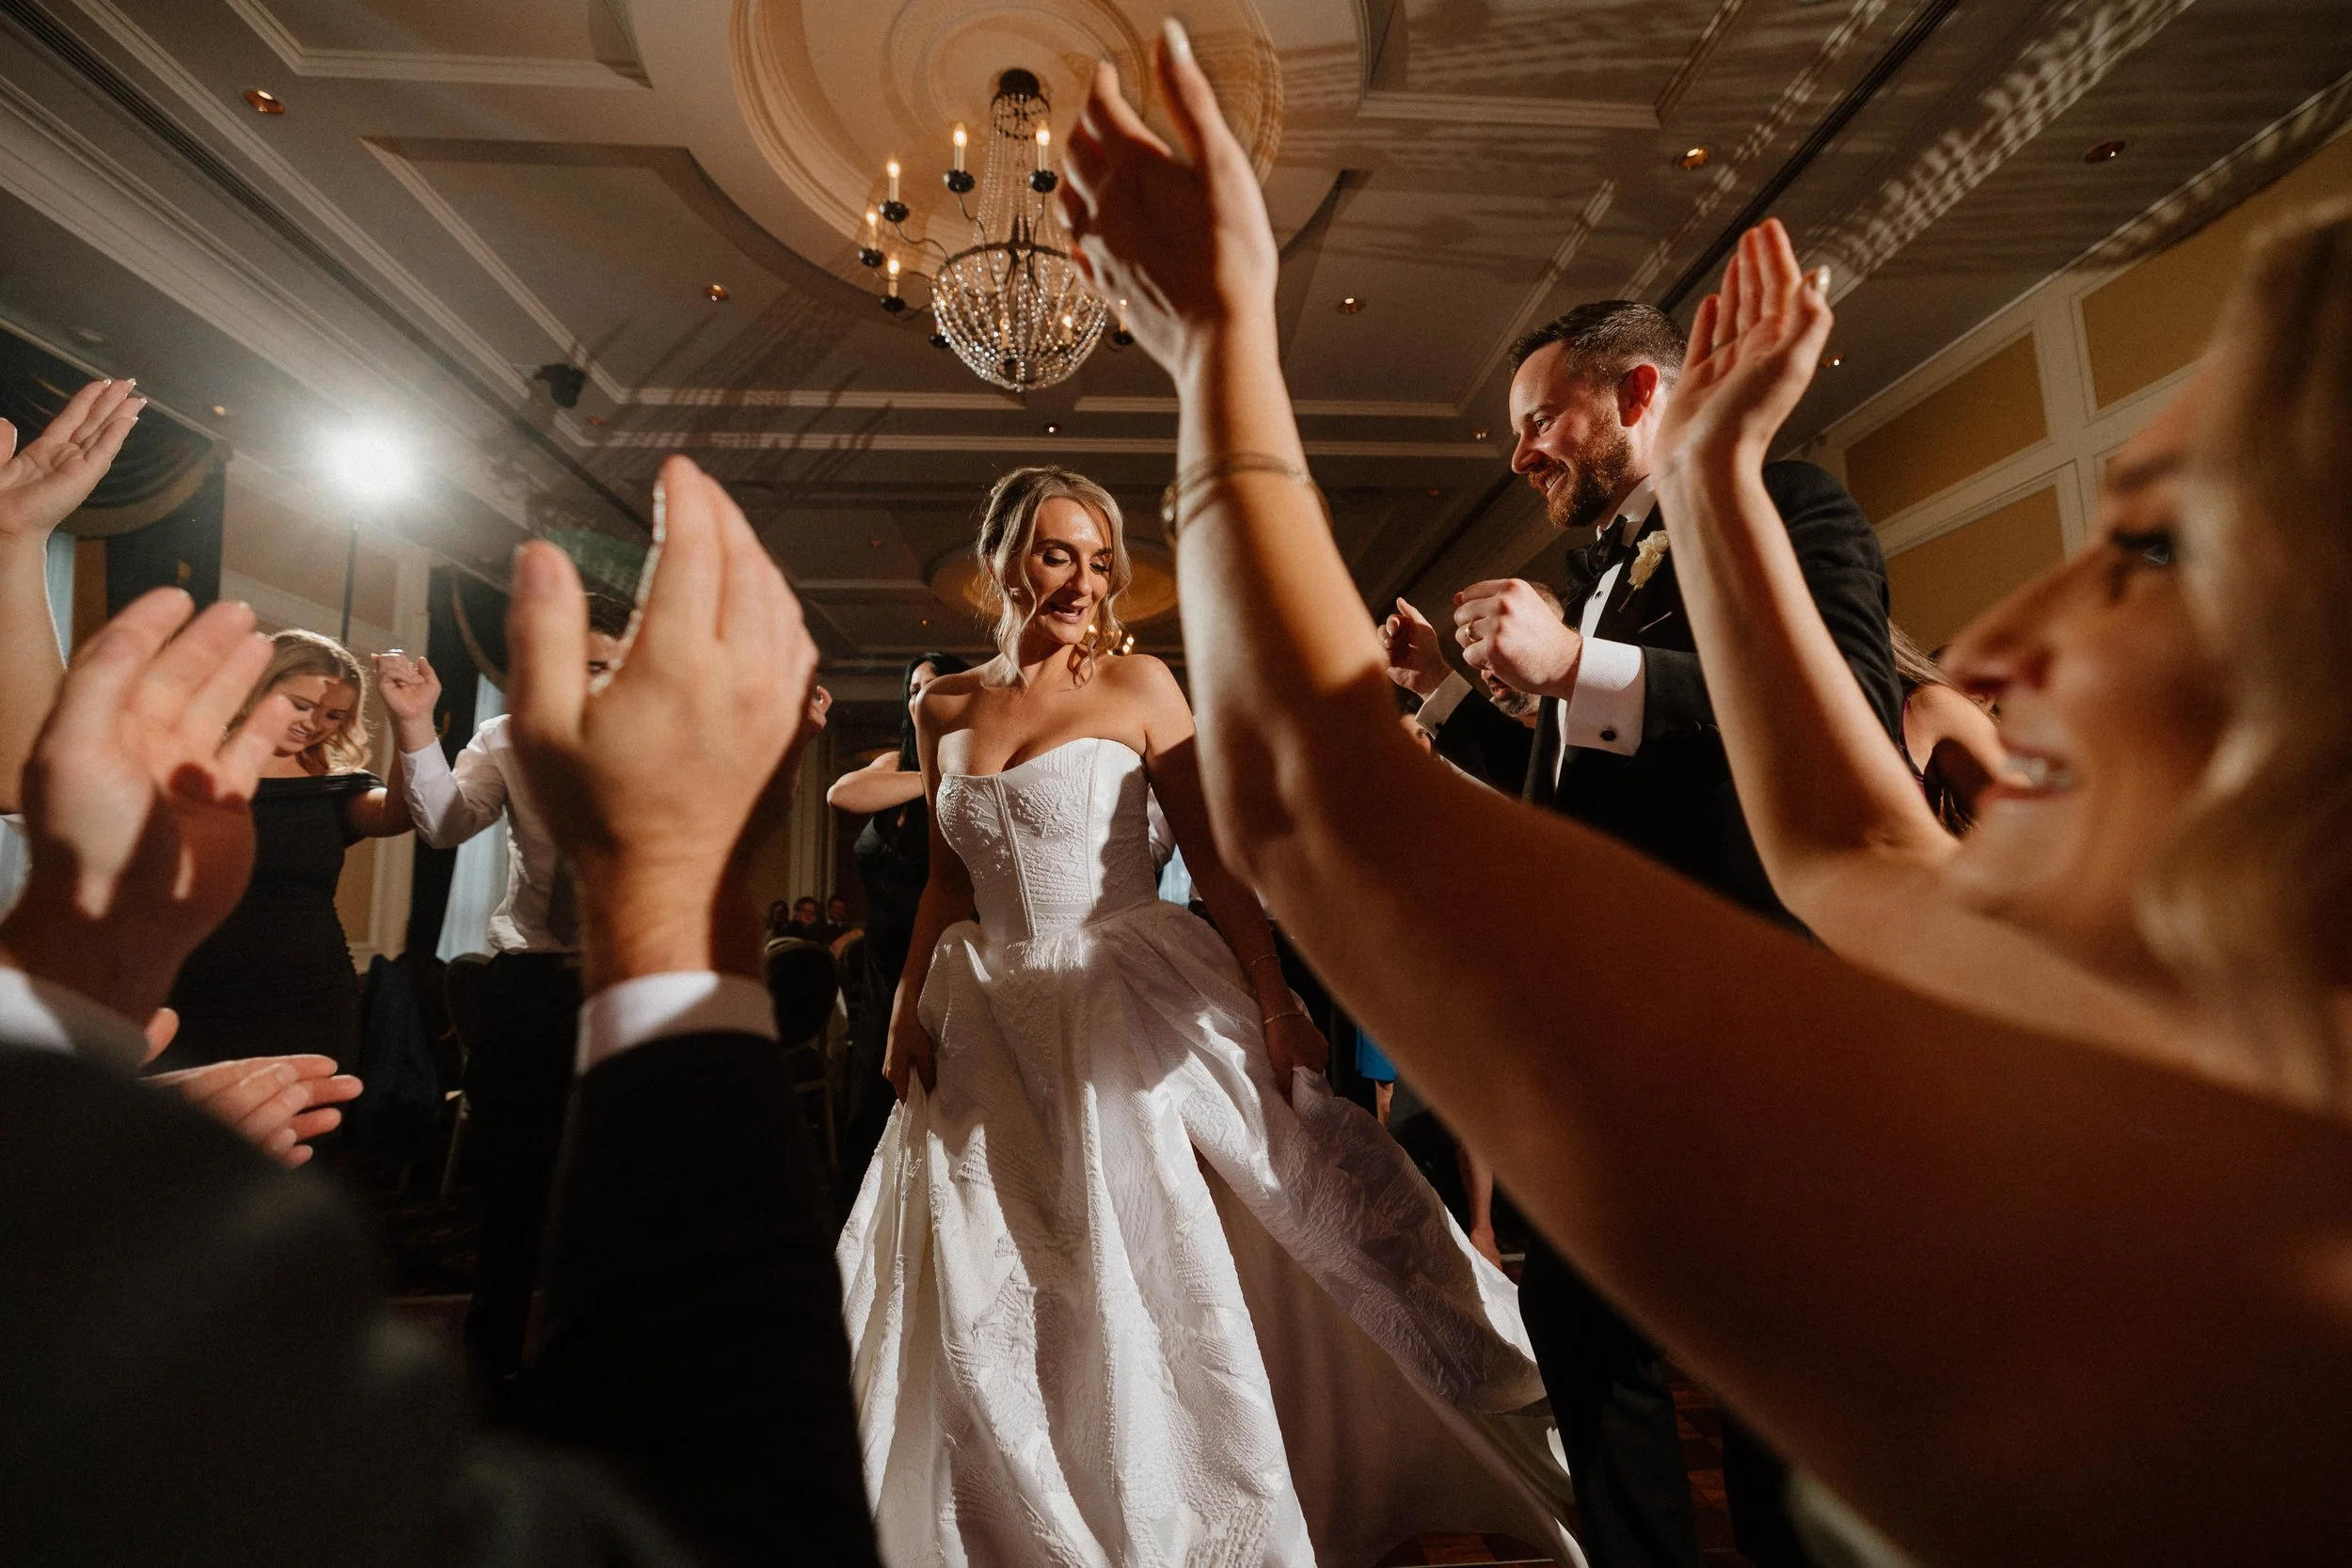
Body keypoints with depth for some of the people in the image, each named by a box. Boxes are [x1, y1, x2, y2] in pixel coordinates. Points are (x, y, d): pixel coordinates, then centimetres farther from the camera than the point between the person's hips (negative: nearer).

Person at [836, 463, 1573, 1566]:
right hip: (994, 1035, 4)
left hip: (1135, 1019, -4)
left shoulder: (1139, 687, -3)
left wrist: (1272, 1000, -15)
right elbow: (948, 881, 12)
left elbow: (1215, 858, -7)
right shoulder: (944, 709, 8)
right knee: (999, 1320, 14)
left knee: (1161, 1289, 6)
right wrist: (909, 1010, 3)